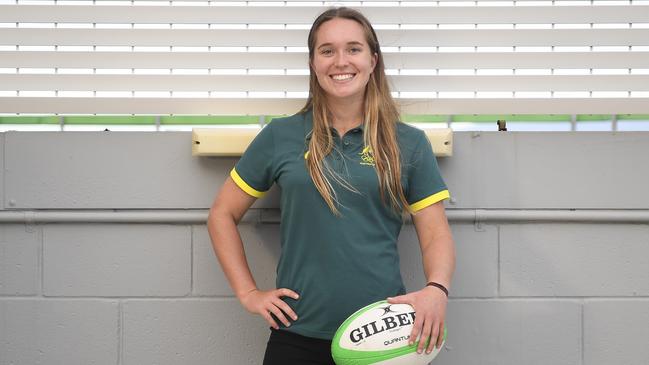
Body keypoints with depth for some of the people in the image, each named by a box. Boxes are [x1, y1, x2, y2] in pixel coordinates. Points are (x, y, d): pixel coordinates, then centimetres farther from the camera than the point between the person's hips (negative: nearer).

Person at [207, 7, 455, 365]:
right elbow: (222, 215, 10)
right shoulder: (280, 136, 2)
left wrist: (436, 289, -18)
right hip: (298, 335, 0)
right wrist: (248, 293, 2)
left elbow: (436, 236, 2)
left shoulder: (410, 143, 3)